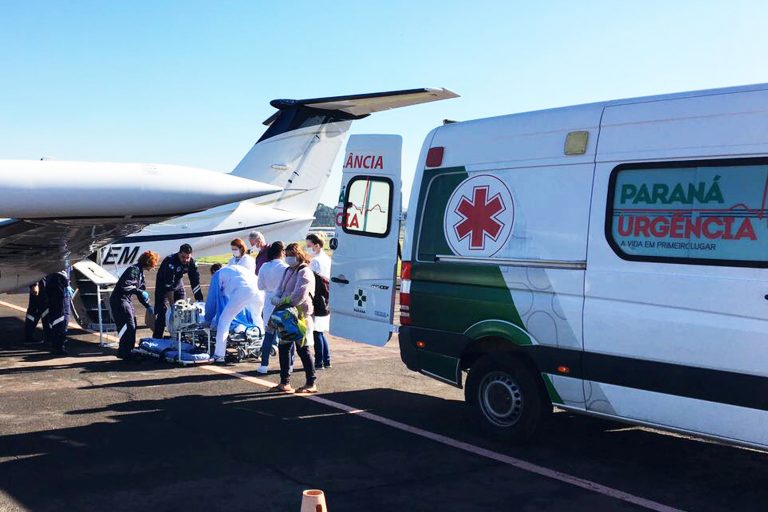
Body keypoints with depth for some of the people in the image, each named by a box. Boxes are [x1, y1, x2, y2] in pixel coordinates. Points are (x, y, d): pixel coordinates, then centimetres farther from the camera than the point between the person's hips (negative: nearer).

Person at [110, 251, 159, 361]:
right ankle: (125, 353, -3)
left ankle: (126, 351, 25)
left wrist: (148, 305, 20)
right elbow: (124, 286, -28)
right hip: (119, 300, -10)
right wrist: (139, 291, -22)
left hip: (127, 300, 10)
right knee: (129, 327, -10)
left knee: (132, 326, 15)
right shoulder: (133, 270, -17)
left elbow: (141, 289, 22)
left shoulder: (140, 273, 14)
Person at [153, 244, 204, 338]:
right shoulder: (170, 261, -34)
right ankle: (157, 338, -12)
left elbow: (195, 283, -14)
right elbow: (169, 285, -37)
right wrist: (172, 305, -39)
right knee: (162, 311, -14)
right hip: (163, 285, -5)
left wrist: (200, 301, -19)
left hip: (178, 284, 5)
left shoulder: (192, 262, -18)